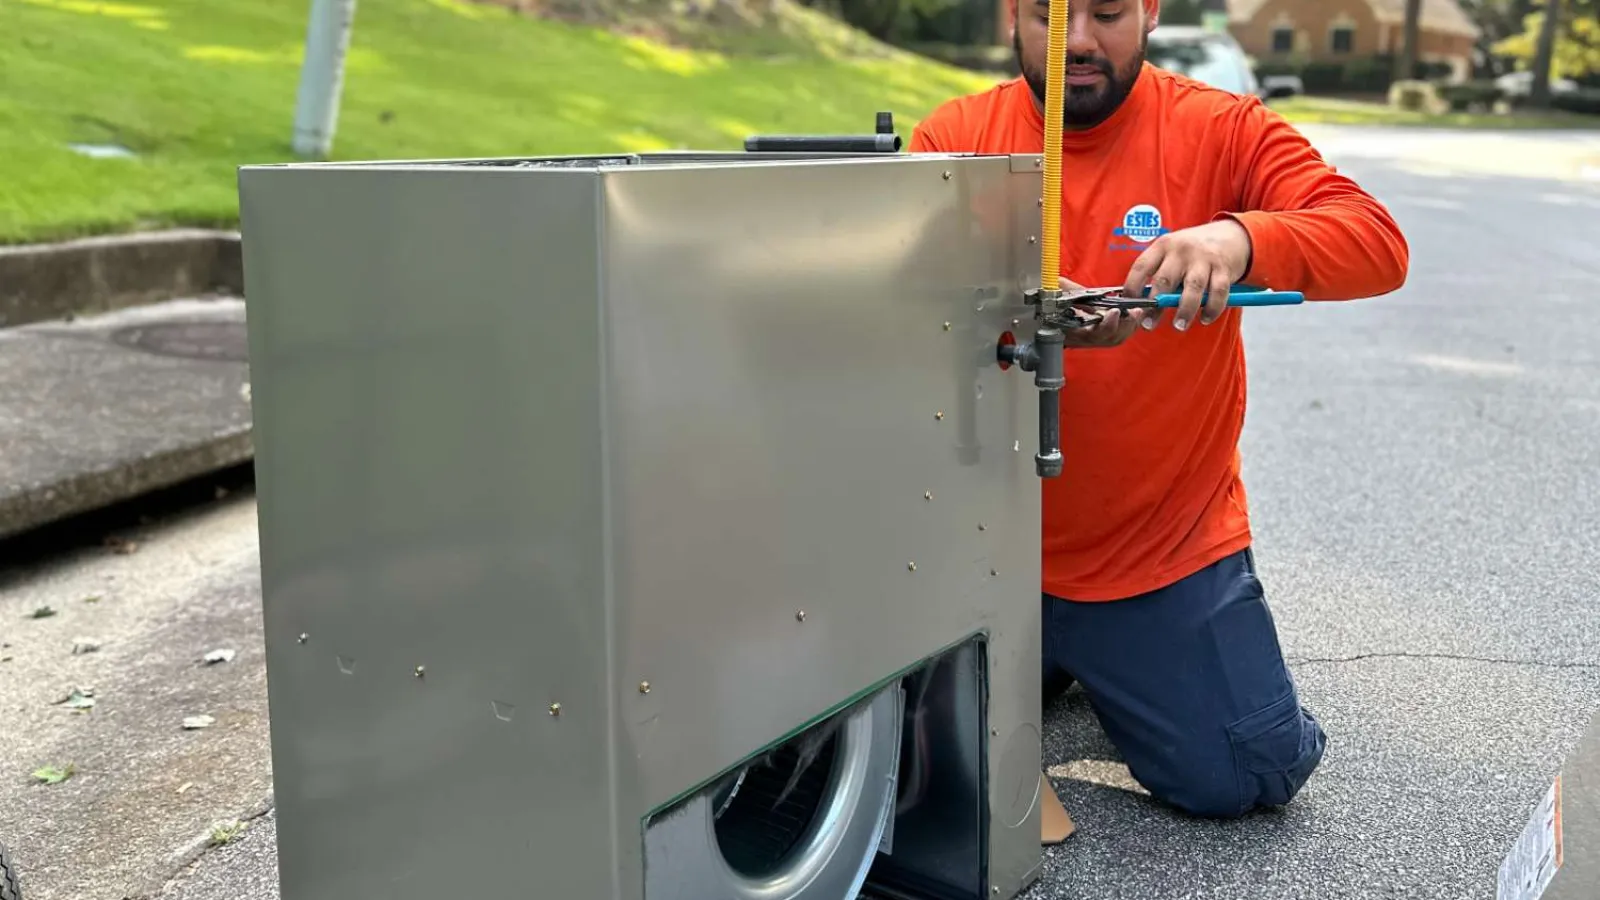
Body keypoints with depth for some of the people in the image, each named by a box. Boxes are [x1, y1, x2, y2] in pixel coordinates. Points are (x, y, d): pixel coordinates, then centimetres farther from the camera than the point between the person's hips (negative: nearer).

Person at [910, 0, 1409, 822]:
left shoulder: (1224, 131, -6)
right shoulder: (953, 137, -4)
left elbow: (1378, 244, -17)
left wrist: (1243, 237, -38)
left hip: (1171, 556, -1)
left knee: (1241, 777, -5)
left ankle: (1115, 669, 27)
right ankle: (1056, 659, 37)